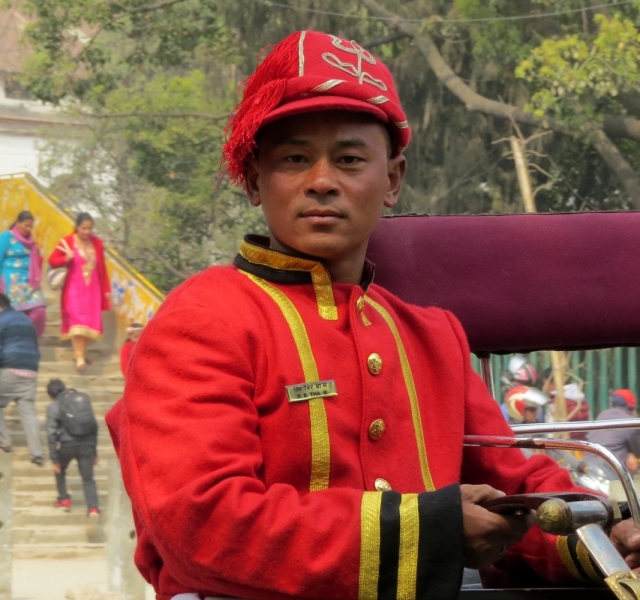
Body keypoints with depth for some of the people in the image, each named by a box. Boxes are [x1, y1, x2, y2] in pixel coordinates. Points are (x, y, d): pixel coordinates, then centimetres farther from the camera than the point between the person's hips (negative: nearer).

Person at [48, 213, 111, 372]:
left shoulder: (97, 243, 4)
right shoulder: (67, 242, -7)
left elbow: (102, 267, 9)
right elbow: (52, 261, -4)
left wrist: (106, 289, 10)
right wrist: (67, 258, -23)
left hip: (93, 289, 4)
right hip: (75, 288, -4)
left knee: (90, 322, 5)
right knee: (77, 321, -12)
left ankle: (80, 352, 18)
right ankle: (79, 357, -14)